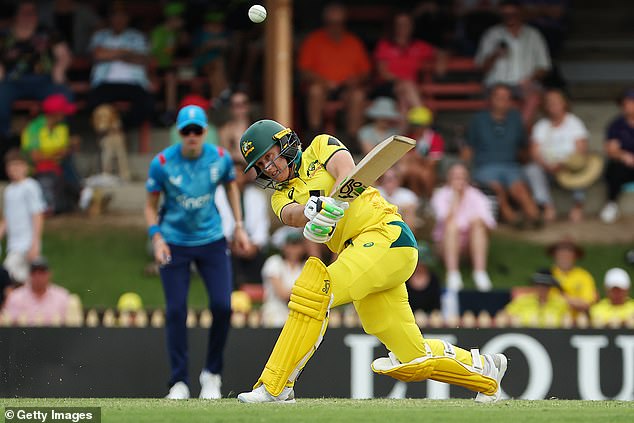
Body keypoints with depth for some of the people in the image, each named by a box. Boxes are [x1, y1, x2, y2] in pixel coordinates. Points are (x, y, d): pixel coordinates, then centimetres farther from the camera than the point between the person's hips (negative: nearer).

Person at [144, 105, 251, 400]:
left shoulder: (220, 158, -7)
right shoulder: (162, 163, -13)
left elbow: (231, 186, 13)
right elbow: (151, 205, -2)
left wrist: (239, 226, 9)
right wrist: (157, 238, -15)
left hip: (212, 241, 2)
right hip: (174, 243, -2)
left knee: (222, 306, -9)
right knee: (176, 310, -6)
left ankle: (212, 373, 11)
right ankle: (179, 383, 4)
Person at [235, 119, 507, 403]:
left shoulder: (321, 146, 9)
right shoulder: (281, 197, 19)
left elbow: (347, 173, -12)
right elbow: (290, 216, -5)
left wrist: (334, 203, -33)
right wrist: (311, 210, -30)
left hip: (386, 233, -7)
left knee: (315, 289, -26)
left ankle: (275, 387, -25)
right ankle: (484, 368, 28)